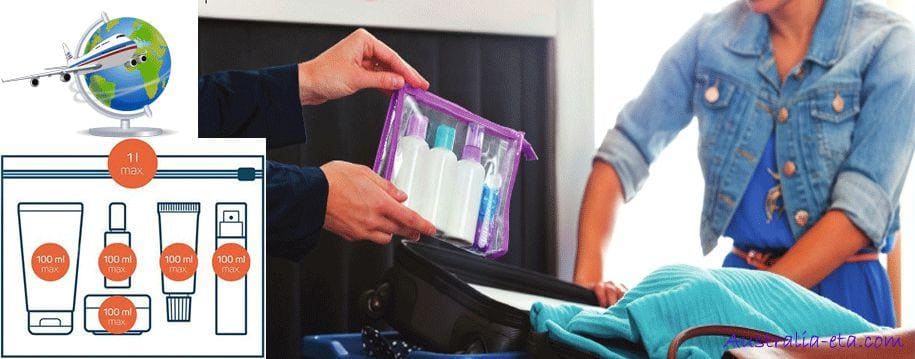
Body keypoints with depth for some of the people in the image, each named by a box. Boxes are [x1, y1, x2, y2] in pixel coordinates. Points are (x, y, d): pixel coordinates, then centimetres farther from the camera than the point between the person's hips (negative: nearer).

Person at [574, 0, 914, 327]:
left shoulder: (886, 45, -13)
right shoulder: (711, 37, -2)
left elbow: (862, 209, -20)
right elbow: (623, 153, 0)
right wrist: (587, 279, -13)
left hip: (841, 291, -3)